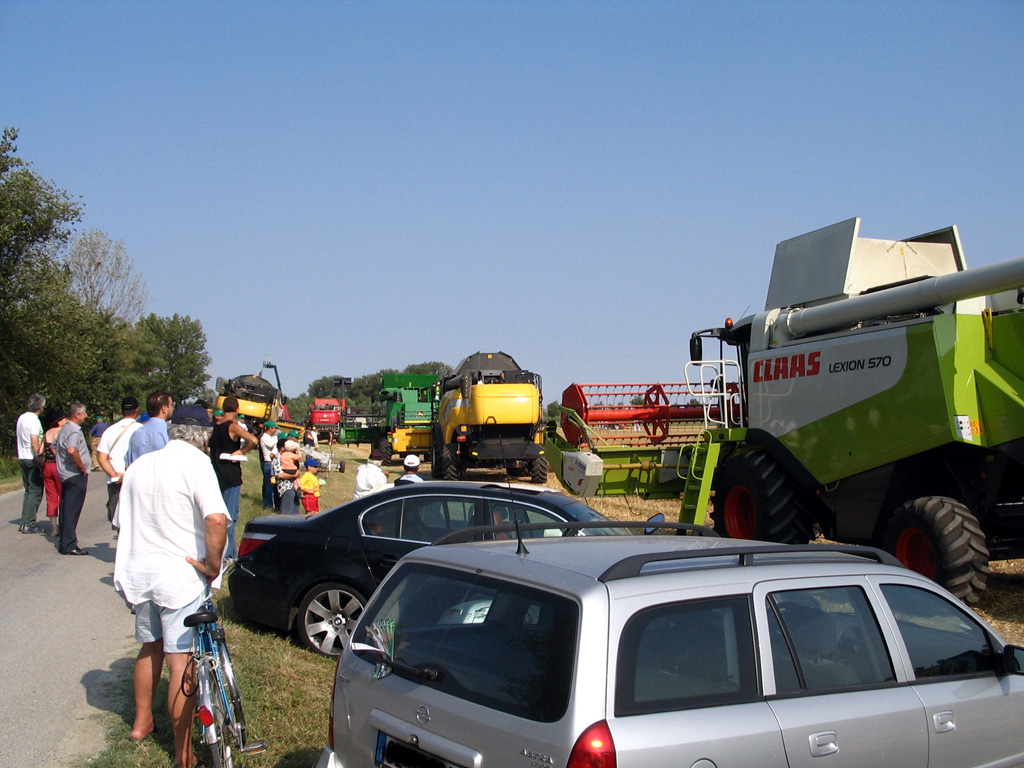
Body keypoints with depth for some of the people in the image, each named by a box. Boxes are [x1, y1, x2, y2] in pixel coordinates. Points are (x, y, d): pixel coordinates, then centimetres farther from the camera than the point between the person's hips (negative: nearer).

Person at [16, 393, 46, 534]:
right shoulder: (34, 420, -16)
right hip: (33, 459, -9)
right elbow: (35, 444, -21)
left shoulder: (21, 418, 11)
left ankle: (24, 522, 16)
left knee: (28, 491, 16)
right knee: (35, 492, -3)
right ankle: (28, 524, -4)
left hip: (22, 458, 9)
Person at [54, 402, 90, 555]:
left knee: (66, 510, 15)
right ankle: (69, 545, -7)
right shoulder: (74, 430, -17)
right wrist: (82, 467, -22)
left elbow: (54, 447, 29)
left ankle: (64, 543, 23)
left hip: (65, 475, 10)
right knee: (72, 511, -8)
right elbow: (71, 450, -34)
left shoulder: (64, 429, 16)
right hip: (76, 475, -10)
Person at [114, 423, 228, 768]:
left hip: (138, 572, 7)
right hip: (181, 575, -6)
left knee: (150, 647, 26)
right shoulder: (196, 462, -14)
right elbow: (216, 519, -28)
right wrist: (213, 565, -15)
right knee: (181, 660, -1)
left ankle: (142, 721, 39)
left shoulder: (138, 465, 9)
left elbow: (123, 519, 20)